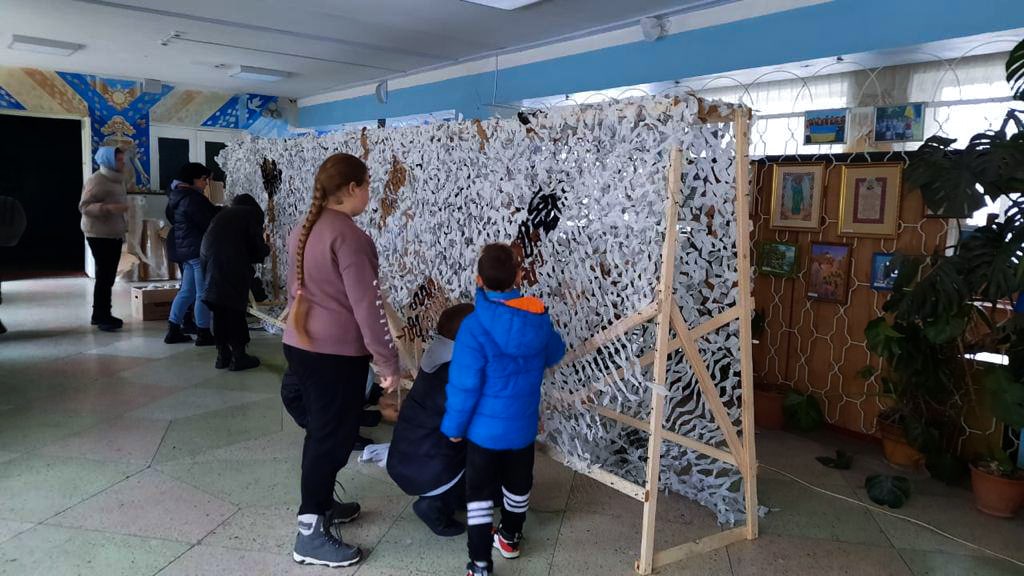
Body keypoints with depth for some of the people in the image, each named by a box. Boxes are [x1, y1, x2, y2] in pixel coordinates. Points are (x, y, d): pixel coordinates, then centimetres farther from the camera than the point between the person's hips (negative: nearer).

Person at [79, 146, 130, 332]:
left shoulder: (118, 180, 13)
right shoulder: (96, 180, -12)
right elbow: (84, 206, -17)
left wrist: (123, 228, 21)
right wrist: (108, 208, -31)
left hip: (114, 235, 8)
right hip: (100, 236, -8)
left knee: (109, 276, 9)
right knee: (104, 275, -8)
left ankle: (102, 314, 16)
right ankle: (101, 317, -3)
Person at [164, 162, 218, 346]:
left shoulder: (177, 196, 15)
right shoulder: (192, 198, -18)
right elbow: (209, 223, -20)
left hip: (182, 248, 10)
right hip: (198, 249, -10)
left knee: (187, 291, 16)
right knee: (203, 293, -2)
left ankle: (173, 331, 20)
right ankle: (203, 334, 4)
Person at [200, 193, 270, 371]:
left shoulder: (224, 213, 29)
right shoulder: (252, 213, 13)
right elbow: (257, 247, 2)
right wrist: (266, 249, 25)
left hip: (207, 256, 6)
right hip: (230, 262, -6)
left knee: (219, 308, 14)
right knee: (235, 308, 1)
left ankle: (222, 354, 19)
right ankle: (238, 356, 6)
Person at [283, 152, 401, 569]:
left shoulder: (303, 231, 10)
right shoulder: (349, 237, -19)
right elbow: (367, 307, -21)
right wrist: (389, 363, -16)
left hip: (300, 345, 9)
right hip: (336, 354, -9)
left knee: (321, 431, 21)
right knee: (332, 437, 2)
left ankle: (321, 504, 37)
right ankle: (311, 534, 10)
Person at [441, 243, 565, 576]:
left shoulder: (475, 326, -23)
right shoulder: (538, 318, -9)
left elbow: (464, 385, -20)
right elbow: (554, 355, 11)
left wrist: (454, 426, -6)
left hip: (485, 427, -4)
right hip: (523, 424, 5)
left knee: (479, 492, 10)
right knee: (518, 484, 25)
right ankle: (511, 537, 45)